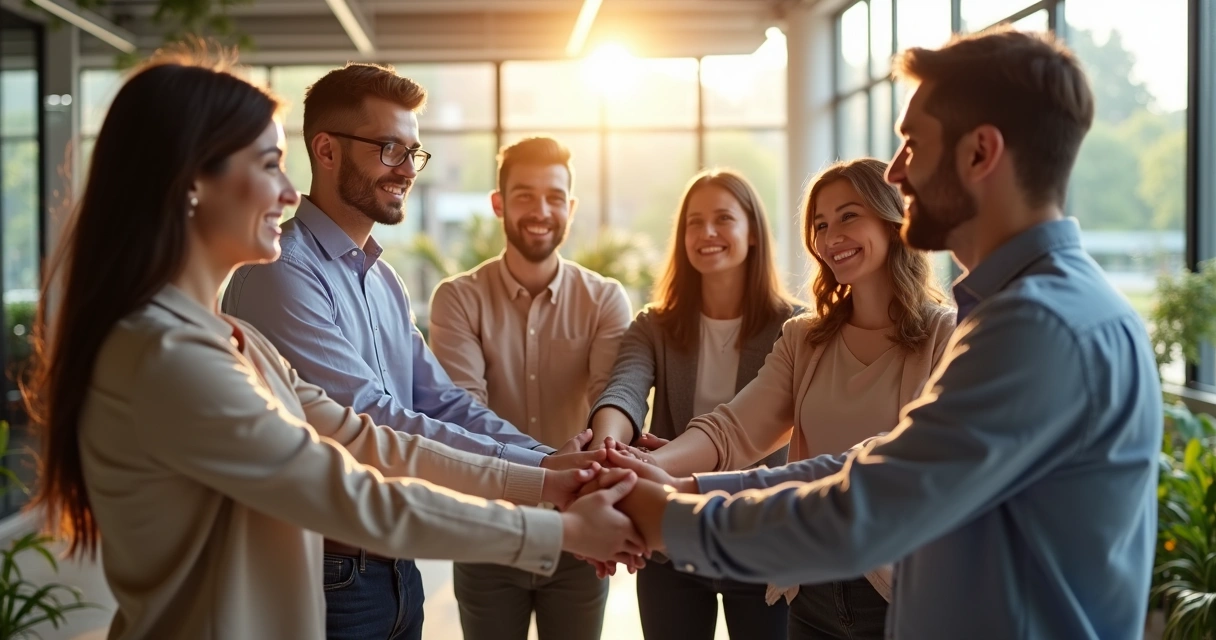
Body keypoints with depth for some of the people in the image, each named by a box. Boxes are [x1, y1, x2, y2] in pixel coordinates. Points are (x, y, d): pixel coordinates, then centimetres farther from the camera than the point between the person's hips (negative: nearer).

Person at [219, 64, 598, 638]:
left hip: (394, 567, 8)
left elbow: (443, 401, 4)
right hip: (324, 578, -8)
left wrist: (562, 464, -11)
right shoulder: (283, 273, -18)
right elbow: (374, 425, -25)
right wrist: (539, 472, -26)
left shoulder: (383, 279, 12)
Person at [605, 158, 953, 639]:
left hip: (902, 593, -4)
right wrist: (645, 468, -26)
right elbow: (732, 428, -7)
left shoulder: (947, 337, -8)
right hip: (812, 591, 5)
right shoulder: (803, 340, 7)